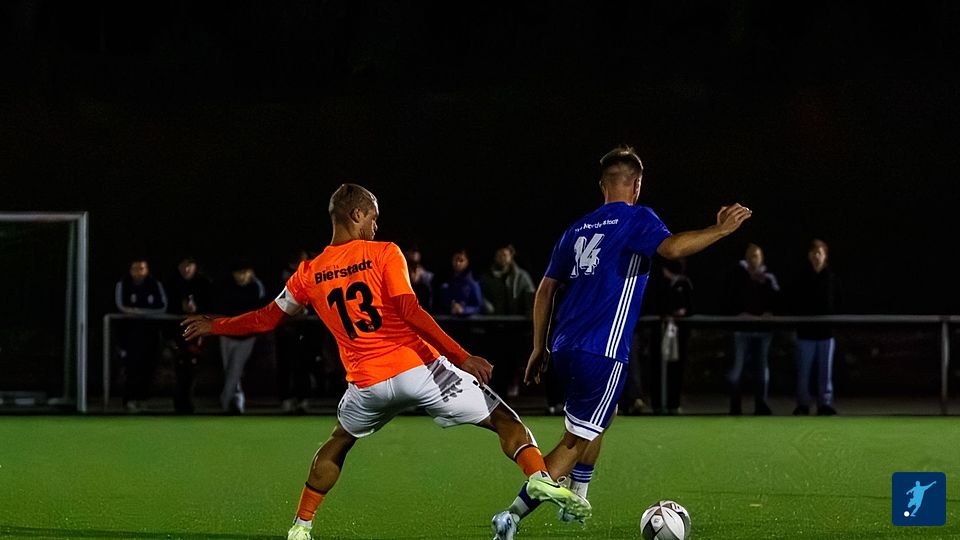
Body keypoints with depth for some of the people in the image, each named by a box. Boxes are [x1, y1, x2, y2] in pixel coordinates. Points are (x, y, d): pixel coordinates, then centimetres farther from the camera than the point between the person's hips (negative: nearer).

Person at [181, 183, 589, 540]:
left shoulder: (310, 274, 9)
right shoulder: (384, 254, -3)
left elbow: (267, 319, 20)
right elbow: (410, 312, -15)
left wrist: (215, 327, 38)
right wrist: (461, 357, -17)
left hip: (368, 383, 3)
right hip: (418, 367, -3)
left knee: (337, 445, 31)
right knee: (505, 421, 3)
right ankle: (540, 477, -22)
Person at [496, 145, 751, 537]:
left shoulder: (577, 229, 17)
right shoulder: (637, 219, -2)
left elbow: (546, 288, 17)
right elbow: (671, 247, -23)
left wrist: (539, 348, 23)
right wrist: (720, 230, -14)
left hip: (564, 348, 8)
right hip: (602, 353, -8)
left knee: (597, 420, 31)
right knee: (576, 441, -4)